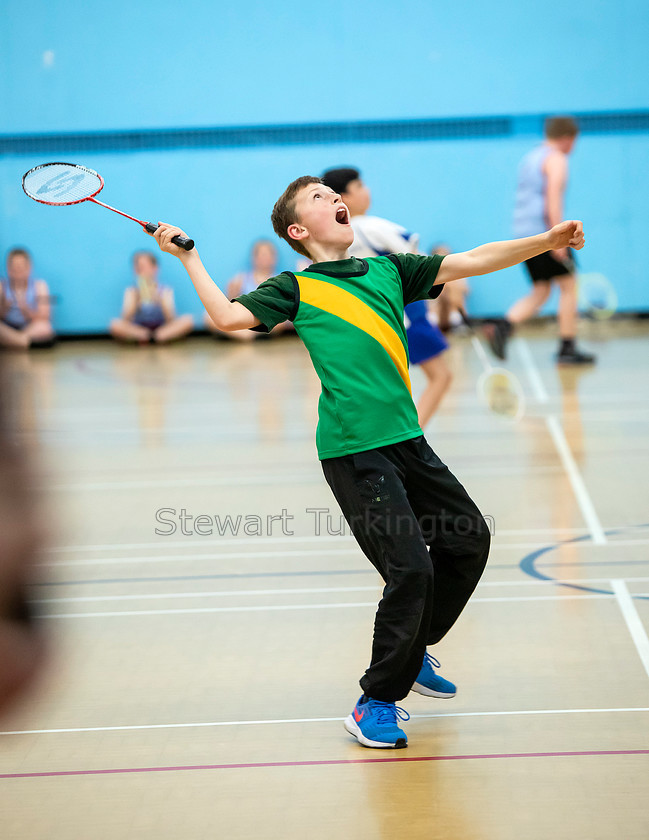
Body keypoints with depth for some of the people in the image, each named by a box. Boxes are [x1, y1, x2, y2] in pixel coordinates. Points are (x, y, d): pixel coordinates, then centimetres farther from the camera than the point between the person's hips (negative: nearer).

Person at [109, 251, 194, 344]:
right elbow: (126, 319, -15)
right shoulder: (131, 292, -2)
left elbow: (171, 319, -15)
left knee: (188, 320, -23)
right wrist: (137, 300, -30)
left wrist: (159, 300, -30)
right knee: (115, 324, -30)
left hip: (162, 328, 0)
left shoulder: (165, 291, -2)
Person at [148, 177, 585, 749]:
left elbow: (473, 261, 12)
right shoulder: (297, 288, 2)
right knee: (410, 569, -13)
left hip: (407, 439, 6)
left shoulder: (389, 269, 15)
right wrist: (188, 257, -5)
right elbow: (229, 316, -10)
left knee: (469, 541, 13)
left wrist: (547, 241, 4)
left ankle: (414, 649, 35)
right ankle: (378, 702, 3)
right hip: (353, 451, -6)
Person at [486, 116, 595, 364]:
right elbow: (553, 197, -19)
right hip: (543, 231, -9)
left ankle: (503, 326, -11)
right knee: (569, 286, 2)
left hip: (523, 232, 9)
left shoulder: (529, 158, 21)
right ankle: (567, 349, 3)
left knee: (540, 292, 10)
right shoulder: (556, 159, -7)